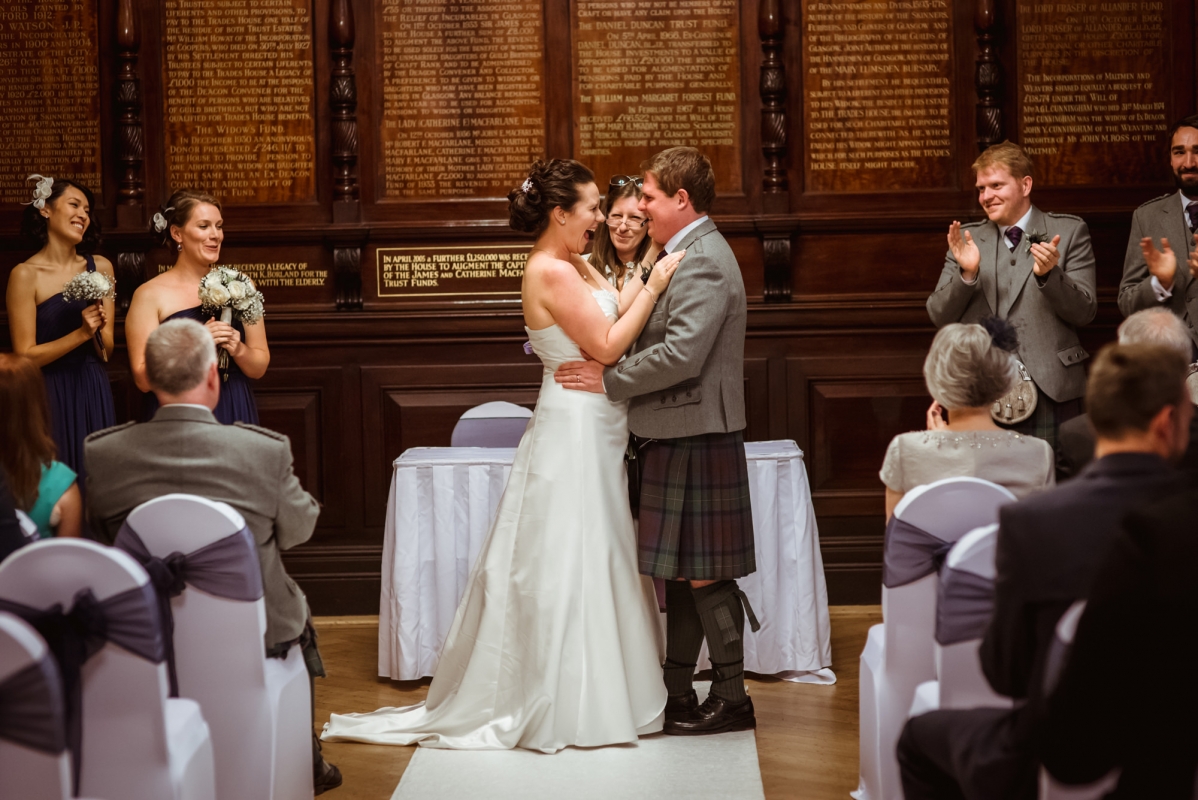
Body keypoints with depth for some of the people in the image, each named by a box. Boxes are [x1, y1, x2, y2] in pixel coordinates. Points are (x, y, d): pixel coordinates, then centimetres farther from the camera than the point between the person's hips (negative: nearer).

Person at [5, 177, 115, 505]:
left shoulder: (100, 267, 5)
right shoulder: (26, 275, -8)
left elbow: (106, 350, 8)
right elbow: (25, 356, -10)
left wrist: (99, 329, -13)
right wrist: (80, 333, -18)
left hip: (93, 394, 4)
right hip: (50, 396, -4)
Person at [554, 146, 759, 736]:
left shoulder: (704, 262, -17)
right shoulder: (686, 254, 16)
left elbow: (682, 354, -25)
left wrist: (609, 379, -16)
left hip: (696, 438, -10)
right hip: (675, 436, 10)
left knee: (702, 572, -3)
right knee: (680, 571, 14)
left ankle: (732, 698, 6)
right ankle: (677, 692, 21)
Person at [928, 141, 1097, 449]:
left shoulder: (1069, 232, 5)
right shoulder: (967, 239, 11)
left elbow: (1084, 312, -1)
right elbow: (939, 317, 6)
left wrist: (1048, 274, -18)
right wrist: (966, 272, -12)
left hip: (1049, 390, -2)